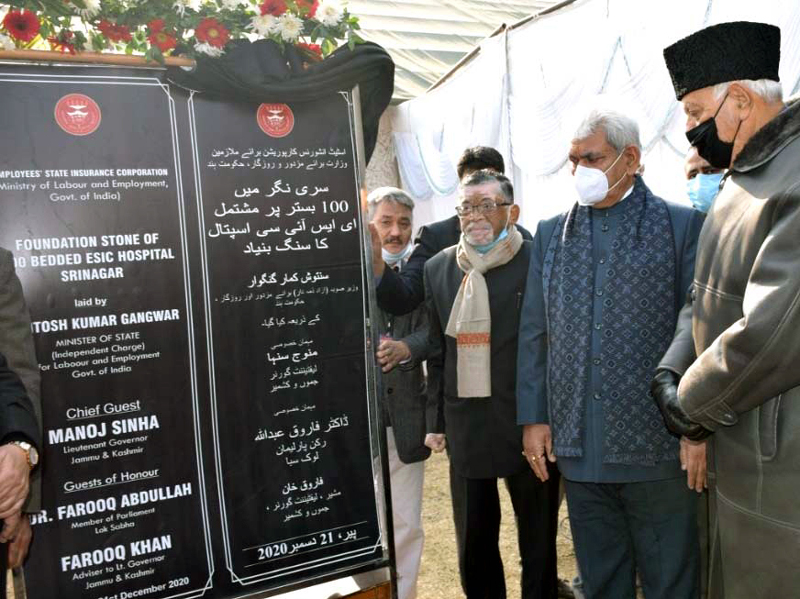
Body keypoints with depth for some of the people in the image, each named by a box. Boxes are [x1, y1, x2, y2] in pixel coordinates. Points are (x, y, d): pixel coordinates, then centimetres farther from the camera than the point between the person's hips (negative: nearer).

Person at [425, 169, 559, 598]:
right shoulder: (439, 268, 6)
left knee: (537, 542, 14)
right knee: (473, 545, 16)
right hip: (466, 426, 4)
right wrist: (437, 421, 9)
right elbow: (437, 351, 10)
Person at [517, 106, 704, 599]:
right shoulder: (551, 234, 9)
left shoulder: (682, 226, -2)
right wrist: (533, 418, 5)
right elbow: (534, 334, 9)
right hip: (579, 447, 3)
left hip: (658, 447, -3)